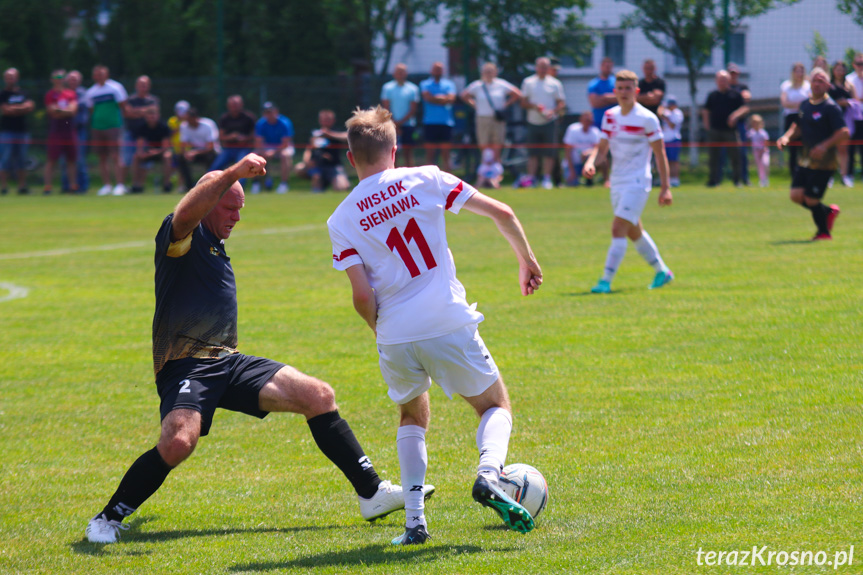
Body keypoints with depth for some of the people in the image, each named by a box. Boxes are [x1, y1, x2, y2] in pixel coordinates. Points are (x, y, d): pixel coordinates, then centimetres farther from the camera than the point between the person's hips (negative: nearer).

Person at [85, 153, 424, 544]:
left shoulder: (215, 249, 23)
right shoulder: (184, 238, -5)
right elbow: (186, 214, -32)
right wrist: (233, 173, -38)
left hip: (228, 363, 9)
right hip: (185, 366, -9)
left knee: (318, 396, -2)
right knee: (178, 442, -34)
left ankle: (372, 493, 5)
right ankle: (107, 520, -14)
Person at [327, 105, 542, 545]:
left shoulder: (342, 220, 3)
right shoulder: (425, 181, 2)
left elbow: (362, 298, -2)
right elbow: (501, 213, 1)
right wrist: (527, 261, 17)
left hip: (395, 338, 2)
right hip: (449, 323, -2)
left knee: (413, 416, 27)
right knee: (495, 405, 18)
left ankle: (415, 519, 11)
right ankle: (489, 473, -14)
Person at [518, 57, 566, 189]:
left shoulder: (555, 83, 4)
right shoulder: (528, 82, 7)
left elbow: (561, 103, 3)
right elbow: (524, 103, 7)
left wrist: (553, 111, -16)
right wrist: (534, 106, -12)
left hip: (549, 122, -1)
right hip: (533, 122, 1)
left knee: (549, 153, -4)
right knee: (533, 153, 3)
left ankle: (547, 178, 2)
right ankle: (531, 177, 10)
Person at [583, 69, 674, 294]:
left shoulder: (647, 119, -11)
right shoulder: (610, 116, 6)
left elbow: (660, 154, -7)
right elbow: (602, 147, 9)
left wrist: (665, 187, -9)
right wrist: (591, 162, -13)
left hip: (637, 182, -7)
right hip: (617, 181, 7)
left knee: (618, 229, -17)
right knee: (634, 232, 17)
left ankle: (606, 281, -19)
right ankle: (662, 271, 35)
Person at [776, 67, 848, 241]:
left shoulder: (831, 108, -12)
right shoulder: (804, 105, 11)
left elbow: (844, 133, -18)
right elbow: (797, 127, 24)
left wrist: (825, 146, -28)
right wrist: (787, 137, 4)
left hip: (823, 162, -7)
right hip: (805, 160, 7)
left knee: (811, 200, -5)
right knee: (796, 195, 0)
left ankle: (824, 232, 16)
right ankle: (829, 211, 22)